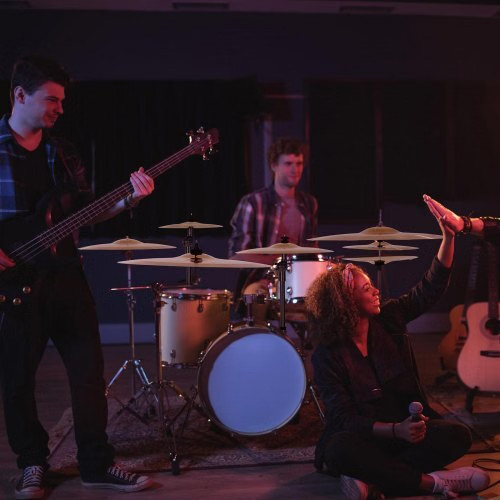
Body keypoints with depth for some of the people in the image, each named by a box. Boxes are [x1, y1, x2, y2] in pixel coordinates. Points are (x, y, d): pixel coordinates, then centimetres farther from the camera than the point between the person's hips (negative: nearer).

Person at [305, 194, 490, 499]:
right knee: (339, 451, -38)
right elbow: (347, 419, -18)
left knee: (458, 436, -22)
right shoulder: (328, 356, -15)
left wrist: (449, 236, -11)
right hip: (362, 437, -4)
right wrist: (396, 430, -33)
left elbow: (431, 288, 1)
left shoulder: (389, 319, -2)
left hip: (407, 425, 5)